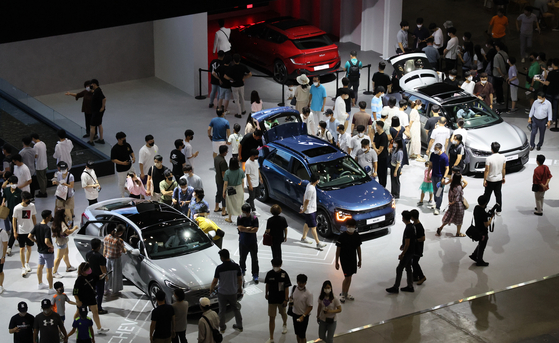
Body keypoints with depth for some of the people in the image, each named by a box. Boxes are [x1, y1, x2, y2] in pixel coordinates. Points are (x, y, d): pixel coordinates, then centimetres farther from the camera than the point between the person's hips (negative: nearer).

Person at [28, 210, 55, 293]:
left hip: (40, 250, 8)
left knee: (40, 267, 22)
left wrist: (36, 242, 8)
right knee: (49, 270, 2)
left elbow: (29, 236, -1)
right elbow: (47, 241, -35)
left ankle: (40, 284, 39)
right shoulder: (47, 228, -27)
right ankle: (51, 289, 11)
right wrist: (52, 246, -17)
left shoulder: (36, 226, -3)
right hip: (48, 252, -8)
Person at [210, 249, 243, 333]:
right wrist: (240, 288, 18)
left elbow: (215, 281, -11)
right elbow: (240, 279, 0)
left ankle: (222, 327, 25)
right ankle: (239, 325, 29)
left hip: (222, 293, -3)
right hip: (233, 292, 3)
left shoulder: (219, 268, -20)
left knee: (222, 310, 14)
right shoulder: (236, 266, -11)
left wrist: (211, 289, 8)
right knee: (235, 309, 21)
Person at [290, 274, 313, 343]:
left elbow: (310, 307, -18)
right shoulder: (294, 289, -3)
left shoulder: (308, 294, -20)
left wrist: (303, 316, -26)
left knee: (302, 335, 2)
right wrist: (290, 301, -9)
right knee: (297, 333, 18)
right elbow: (291, 297, 16)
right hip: (295, 314, 6)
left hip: (304, 316, -5)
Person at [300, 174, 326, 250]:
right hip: (310, 210, -10)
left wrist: (303, 206, 16)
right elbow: (306, 201, -24)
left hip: (312, 209, 10)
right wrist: (303, 210, -11)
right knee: (313, 227, -2)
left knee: (307, 224, 24)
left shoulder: (310, 185, -1)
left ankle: (304, 238, 40)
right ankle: (318, 243, 4)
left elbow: (304, 196, 10)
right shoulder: (311, 189, -32)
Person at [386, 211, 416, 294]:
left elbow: (407, 244, -25)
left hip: (408, 252, -10)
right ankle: (410, 286, 25)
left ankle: (395, 288, 5)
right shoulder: (412, 226, 3)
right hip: (411, 252, 10)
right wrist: (403, 244, 24)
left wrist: (402, 254, -18)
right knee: (408, 268, 18)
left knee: (399, 269, -1)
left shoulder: (408, 229, -27)